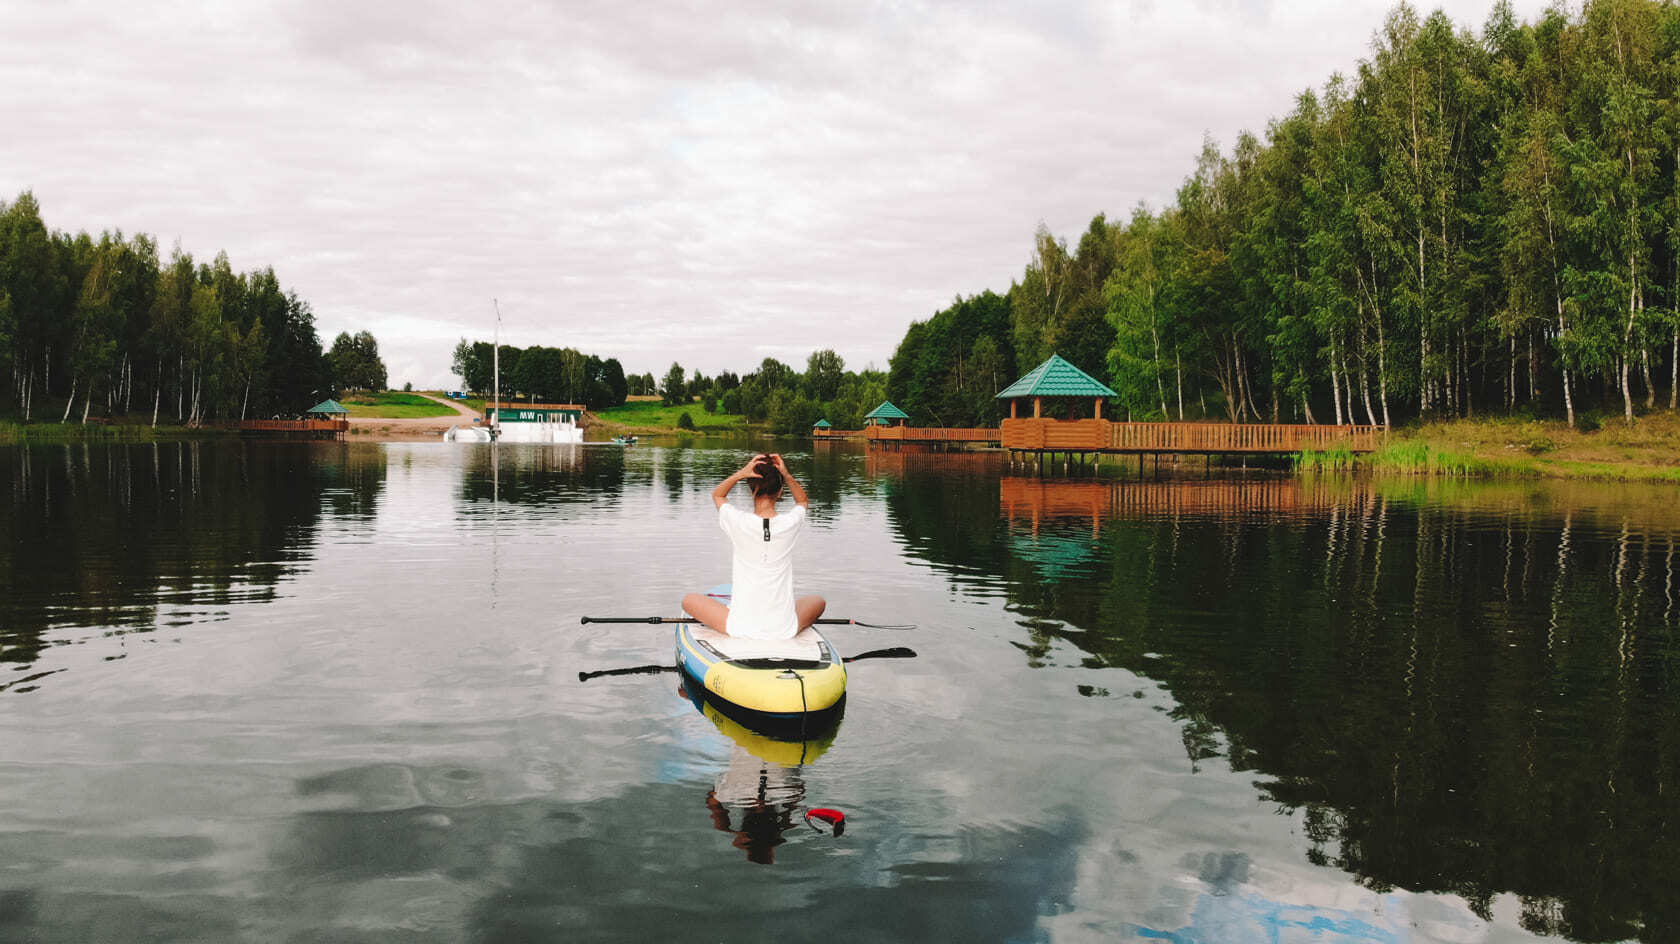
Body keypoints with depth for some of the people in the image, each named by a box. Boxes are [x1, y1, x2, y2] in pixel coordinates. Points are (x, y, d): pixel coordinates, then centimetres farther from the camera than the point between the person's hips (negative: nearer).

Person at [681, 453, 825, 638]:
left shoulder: (739, 522, -11)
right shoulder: (791, 523, -7)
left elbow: (717, 494, 13)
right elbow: (803, 501, 19)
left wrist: (741, 473, -4)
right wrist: (786, 475, 2)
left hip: (742, 628, -2)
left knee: (689, 600, 23)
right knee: (819, 602, 34)